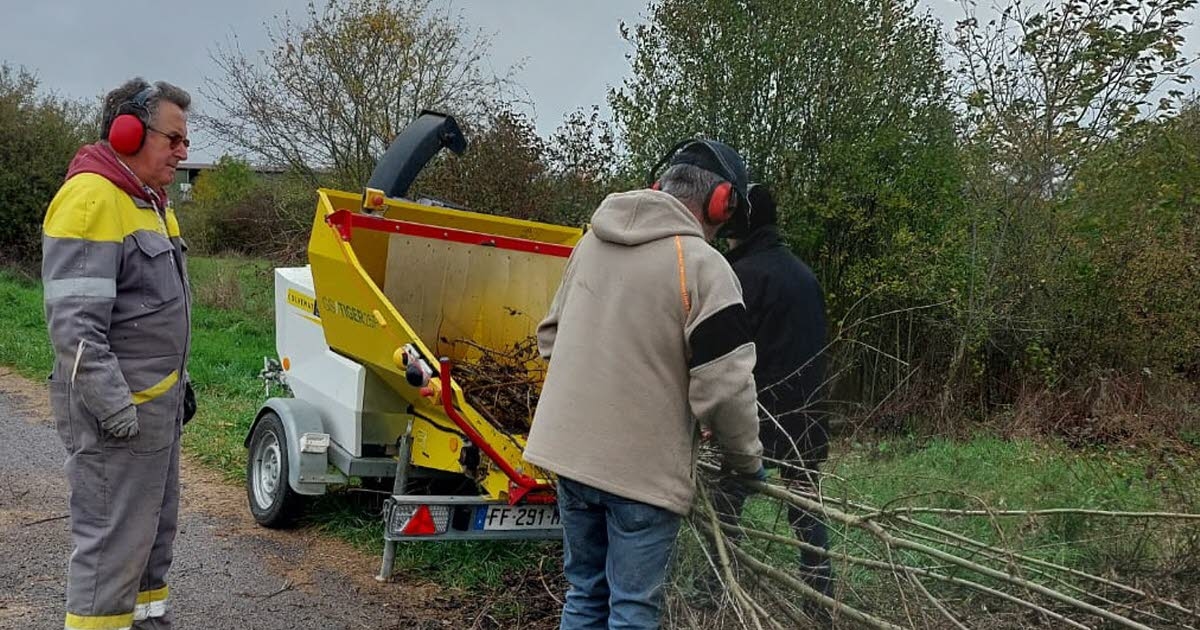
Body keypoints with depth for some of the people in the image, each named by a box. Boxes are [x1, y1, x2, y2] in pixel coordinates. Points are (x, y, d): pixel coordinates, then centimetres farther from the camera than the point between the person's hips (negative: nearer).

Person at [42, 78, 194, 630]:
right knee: (114, 541, -4)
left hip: (157, 401, 10)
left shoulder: (147, 200, 15)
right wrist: (114, 406, -24)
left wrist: (177, 379, 22)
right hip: (118, 409, -10)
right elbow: (73, 323, -23)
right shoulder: (91, 200, -18)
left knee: (155, 526, 19)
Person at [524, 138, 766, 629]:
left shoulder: (592, 242, 7)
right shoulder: (703, 265, -14)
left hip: (569, 450, 7)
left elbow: (551, 334, 16)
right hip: (643, 468, -6)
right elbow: (724, 386, -16)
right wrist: (746, 460, 0)